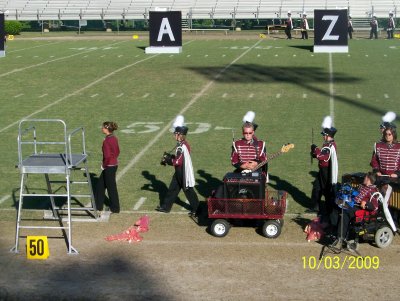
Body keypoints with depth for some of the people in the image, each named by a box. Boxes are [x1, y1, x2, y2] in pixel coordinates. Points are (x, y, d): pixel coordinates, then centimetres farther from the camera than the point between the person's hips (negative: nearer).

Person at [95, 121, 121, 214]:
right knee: (100, 185, 18)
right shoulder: (114, 138, 5)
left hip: (109, 167, -9)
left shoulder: (106, 141, -21)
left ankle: (115, 208, 16)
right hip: (114, 164, 9)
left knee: (111, 187, 4)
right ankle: (98, 206, 26)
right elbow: (117, 152, 14)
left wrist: (104, 165, -10)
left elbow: (107, 155, -23)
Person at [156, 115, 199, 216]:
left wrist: (166, 159, -12)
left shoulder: (181, 147, -24)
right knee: (173, 189, 16)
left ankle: (195, 209, 11)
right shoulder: (182, 144, 7)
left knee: (188, 190, 1)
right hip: (180, 172, 10)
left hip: (184, 173, -10)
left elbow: (177, 162, -24)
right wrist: (169, 157, 2)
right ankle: (165, 207, 25)